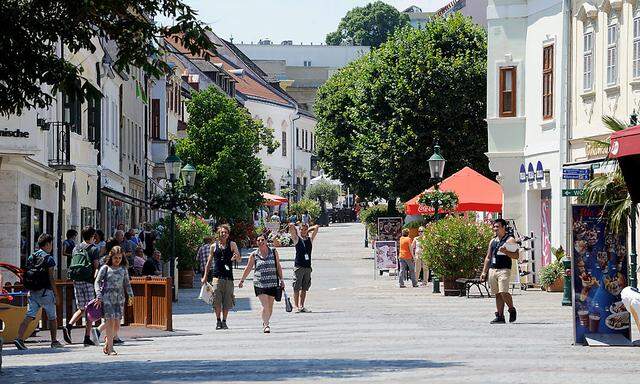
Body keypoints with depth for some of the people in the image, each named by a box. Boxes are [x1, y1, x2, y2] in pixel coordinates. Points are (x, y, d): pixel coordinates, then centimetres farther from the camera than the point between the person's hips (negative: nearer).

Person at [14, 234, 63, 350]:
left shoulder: (31, 257, 10)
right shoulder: (49, 258, -9)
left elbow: (27, 276, 11)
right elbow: (51, 278, -12)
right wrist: (55, 294, -7)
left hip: (33, 292, 5)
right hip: (45, 291, -5)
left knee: (29, 316, -2)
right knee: (52, 317, 11)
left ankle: (19, 338, -18)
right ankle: (54, 341, 20)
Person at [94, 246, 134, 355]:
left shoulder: (123, 269, 12)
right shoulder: (105, 268, 1)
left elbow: (127, 283, 18)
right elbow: (97, 282, 0)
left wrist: (130, 295, 4)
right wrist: (98, 296, -10)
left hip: (119, 299, 4)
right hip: (107, 298, -4)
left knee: (117, 323, -2)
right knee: (110, 321, -12)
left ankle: (107, 345, 16)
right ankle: (110, 348, -8)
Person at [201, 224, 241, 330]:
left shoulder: (232, 245, 7)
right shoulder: (214, 246, 10)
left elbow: (239, 258, -1)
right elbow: (209, 262, 16)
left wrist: (236, 257, -26)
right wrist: (205, 276, 12)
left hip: (228, 277, 0)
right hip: (217, 277, 0)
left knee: (227, 301, 1)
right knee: (217, 301, -7)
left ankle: (224, 321, 13)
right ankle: (218, 321, 4)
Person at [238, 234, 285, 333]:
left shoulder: (273, 252, 6)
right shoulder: (254, 255, 3)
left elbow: (278, 266, 10)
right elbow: (248, 269, 11)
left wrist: (281, 279, 5)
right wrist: (242, 280, 10)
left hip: (272, 284, 2)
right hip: (259, 283, -2)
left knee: (270, 306, 7)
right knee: (265, 306, -13)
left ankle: (265, 323, 25)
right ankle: (266, 325, -9)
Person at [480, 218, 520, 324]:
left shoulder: (510, 240, 0)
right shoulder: (492, 241, 19)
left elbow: (516, 256, -7)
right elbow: (488, 258, 22)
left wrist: (505, 252, -22)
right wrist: (484, 272, 17)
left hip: (504, 270, -6)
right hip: (492, 270, 6)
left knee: (503, 292, -17)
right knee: (497, 294, 4)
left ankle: (512, 309, 5)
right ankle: (500, 316, 5)